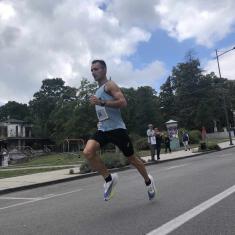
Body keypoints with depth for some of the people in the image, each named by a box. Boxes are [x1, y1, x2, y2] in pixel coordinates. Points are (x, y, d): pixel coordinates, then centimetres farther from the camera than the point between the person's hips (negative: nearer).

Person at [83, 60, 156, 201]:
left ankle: (148, 181, 34)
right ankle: (109, 179, -1)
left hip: (117, 129, -7)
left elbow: (123, 102, -22)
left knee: (132, 159, 7)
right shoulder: (98, 92, 20)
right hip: (102, 130, 7)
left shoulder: (110, 85, -5)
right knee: (88, 152, -18)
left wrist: (101, 103, -26)